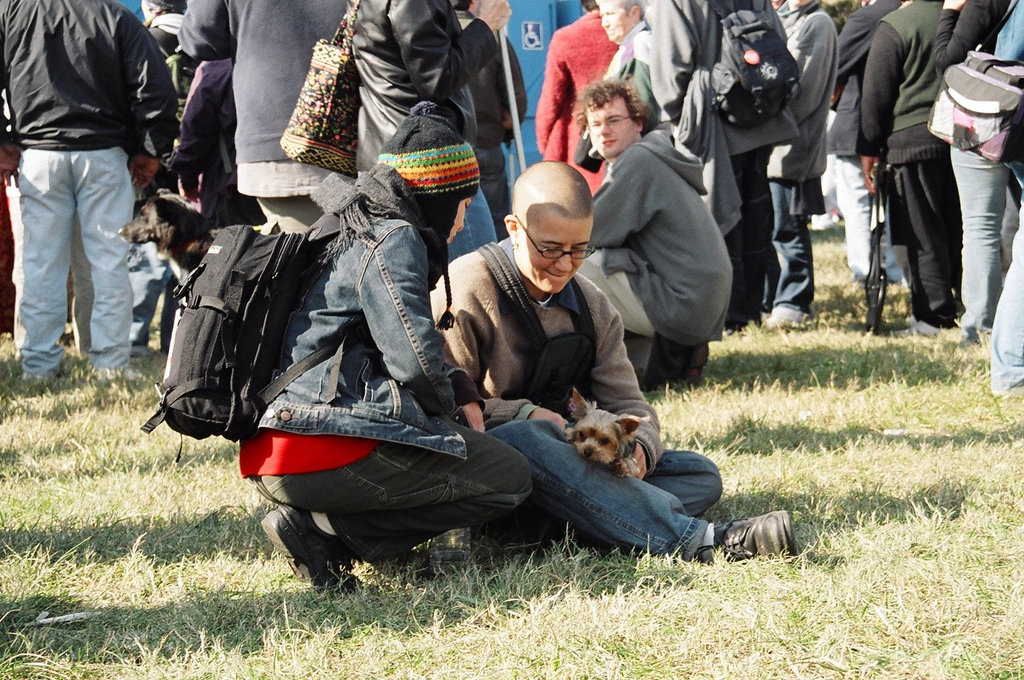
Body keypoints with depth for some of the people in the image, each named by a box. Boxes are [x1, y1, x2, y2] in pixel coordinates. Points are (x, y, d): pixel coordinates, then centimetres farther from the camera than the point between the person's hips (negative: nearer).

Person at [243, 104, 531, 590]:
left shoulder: (348, 231, 23)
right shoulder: (392, 240, -7)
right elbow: (415, 358, -16)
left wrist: (460, 394, 16)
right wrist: (449, 403, 4)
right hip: (328, 450, -10)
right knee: (509, 478, -2)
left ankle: (313, 521, 4)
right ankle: (323, 529, -10)